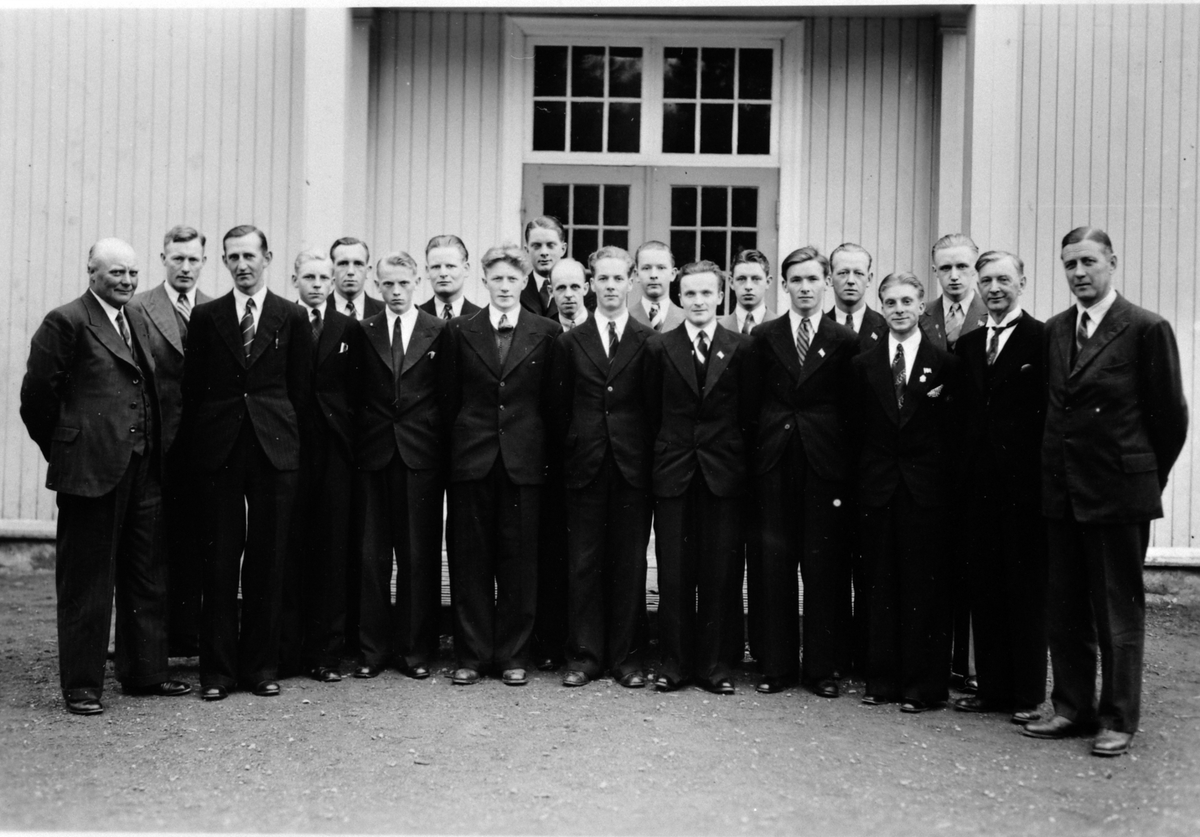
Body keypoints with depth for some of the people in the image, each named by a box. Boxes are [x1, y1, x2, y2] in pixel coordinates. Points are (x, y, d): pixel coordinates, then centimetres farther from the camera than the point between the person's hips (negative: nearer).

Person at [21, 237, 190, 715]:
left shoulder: (139, 321, 15)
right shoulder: (66, 323, -7)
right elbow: (36, 396, -7)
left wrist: (155, 451, 14)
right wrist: (63, 451, 0)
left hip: (143, 469, 7)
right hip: (90, 470, -7)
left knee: (147, 577, 13)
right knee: (85, 581, 3)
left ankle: (144, 673, 24)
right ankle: (81, 685, 13)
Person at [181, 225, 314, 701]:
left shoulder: (292, 318, 6)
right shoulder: (205, 317, 8)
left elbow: (302, 389, 7)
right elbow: (192, 387, 8)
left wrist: (292, 439, 3)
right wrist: (196, 445, 3)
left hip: (275, 448, 0)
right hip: (219, 449, 0)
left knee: (268, 560, 4)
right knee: (219, 561, 2)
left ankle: (261, 665, 14)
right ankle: (217, 670, 10)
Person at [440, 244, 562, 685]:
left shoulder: (547, 332, 4)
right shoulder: (460, 331, 6)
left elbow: (552, 400, 5)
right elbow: (449, 399, 9)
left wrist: (537, 443, 3)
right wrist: (462, 438, 5)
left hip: (524, 460, 0)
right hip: (472, 459, 1)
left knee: (519, 559, 3)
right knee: (470, 558, 4)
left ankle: (513, 656, 14)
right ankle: (471, 655, 14)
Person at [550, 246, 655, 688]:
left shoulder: (650, 341, 4)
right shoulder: (570, 342, 8)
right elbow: (560, 408, 9)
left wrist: (649, 457, -1)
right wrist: (570, 450, 4)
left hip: (633, 466, -1)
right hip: (584, 466, 1)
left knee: (629, 563, 4)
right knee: (583, 563, 3)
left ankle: (625, 655, 14)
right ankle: (584, 655, 12)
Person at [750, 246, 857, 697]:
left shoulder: (844, 341, 4)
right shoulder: (764, 337, 8)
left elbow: (851, 410, 2)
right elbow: (754, 402, 6)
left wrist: (848, 470, -4)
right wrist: (756, 452, -2)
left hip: (825, 464, -1)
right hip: (775, 463, 1)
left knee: (824, 566, 2)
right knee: (774, 563, 4)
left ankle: (822, 667, 12)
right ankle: (776, 665, 13)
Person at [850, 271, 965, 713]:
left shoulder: (946, 365, 2)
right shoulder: (863, 365, 9)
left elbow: (955, 432, 1)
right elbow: (858, 428, 8)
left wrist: (946, 484, -6)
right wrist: (864, 475, 1)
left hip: (926, 491, -2)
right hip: (877, 489, 2)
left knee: (924, 588, 0)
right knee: (881, 588, 6)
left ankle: (921, 685, 8)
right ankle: (881, 680, 15)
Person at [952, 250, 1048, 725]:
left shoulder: (1043, 340, -6)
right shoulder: (967, 344, 13)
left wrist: (1046, 476, -13)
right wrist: (965, 468, 5)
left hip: (1025, 486, -6)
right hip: (980, 486, 6)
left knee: (1027, 591, 3)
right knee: (984, 590, 10)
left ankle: (1028, 695, 12)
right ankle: (992, 687, 20)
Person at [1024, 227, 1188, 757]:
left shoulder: (1147, 329, -7)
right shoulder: (1053, 331, 9)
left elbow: (1169, 415, -4)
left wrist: (1147, 478, 2)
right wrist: (1056, 472, 11)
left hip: (1118, 494, -5)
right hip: (1061, 492, 6)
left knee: (1119, 609, 3)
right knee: (1065, 608, 11)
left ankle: (1119, 720, 13)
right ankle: (1073, 708, 23)